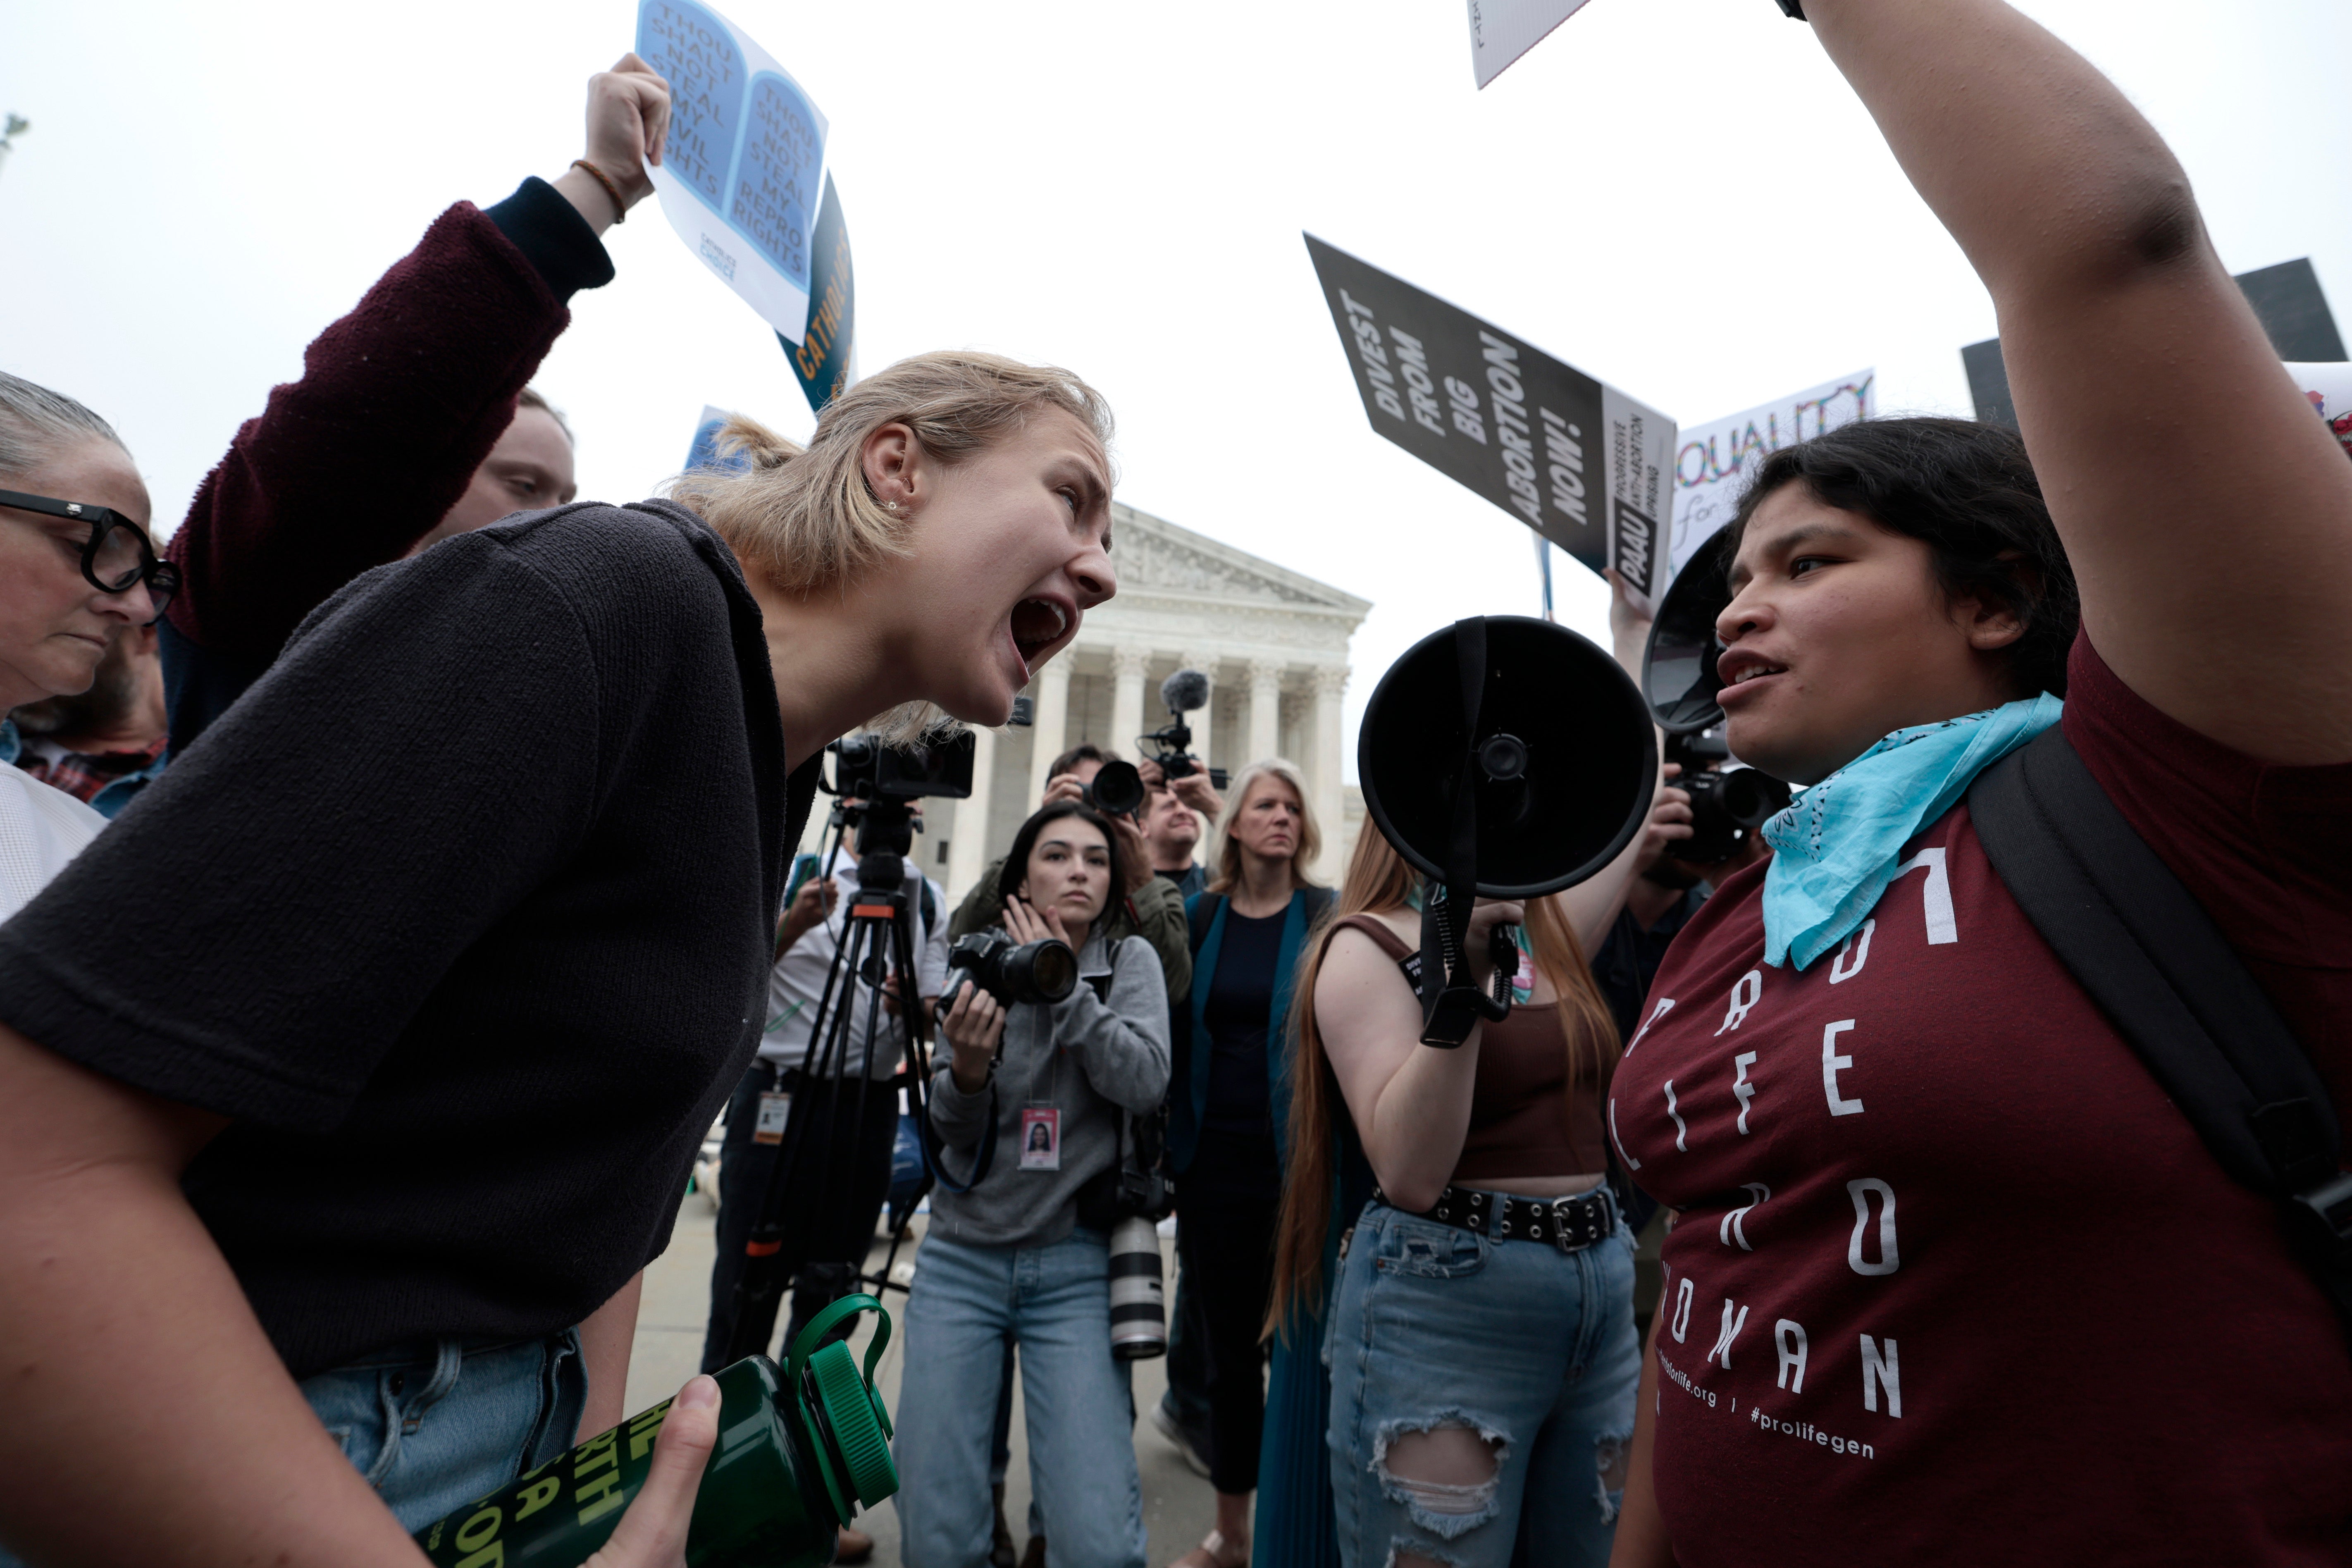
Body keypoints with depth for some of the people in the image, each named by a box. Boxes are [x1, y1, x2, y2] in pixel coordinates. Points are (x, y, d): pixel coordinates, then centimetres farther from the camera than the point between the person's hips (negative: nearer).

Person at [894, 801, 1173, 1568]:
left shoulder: (1130, 960, 0)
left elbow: (1145, 1084, -16)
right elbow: (952, 1137, 1)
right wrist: (967, 1066, -20)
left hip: (1075, 1269, -1)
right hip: (961, 1260, 2)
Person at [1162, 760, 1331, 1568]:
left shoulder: (1329, 917, -4)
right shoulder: (1198, 916, 4)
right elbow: (1176, 1031, 7)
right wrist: (1172, 1148, 3)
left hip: (1300, 1166, -3)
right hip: (1216, 1162, 3)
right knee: (1228, 1349, 15)